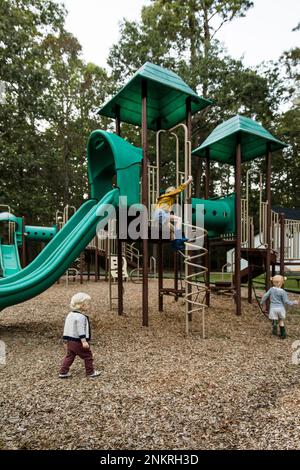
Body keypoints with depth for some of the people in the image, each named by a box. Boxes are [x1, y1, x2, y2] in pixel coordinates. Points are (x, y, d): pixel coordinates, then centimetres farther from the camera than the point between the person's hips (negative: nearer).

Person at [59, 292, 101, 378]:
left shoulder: (70, 314, 9)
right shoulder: (81, 317, -21)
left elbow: (67, 328, 16)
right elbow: (81, 330, -25)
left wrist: (67, 340, 24)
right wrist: (84, 341, -23)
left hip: (70, 341, 8)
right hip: (79, 342, -8)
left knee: (69, 356, 18)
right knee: (88, 356, 7)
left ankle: (63, 372, 19)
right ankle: (91, 372, 17)